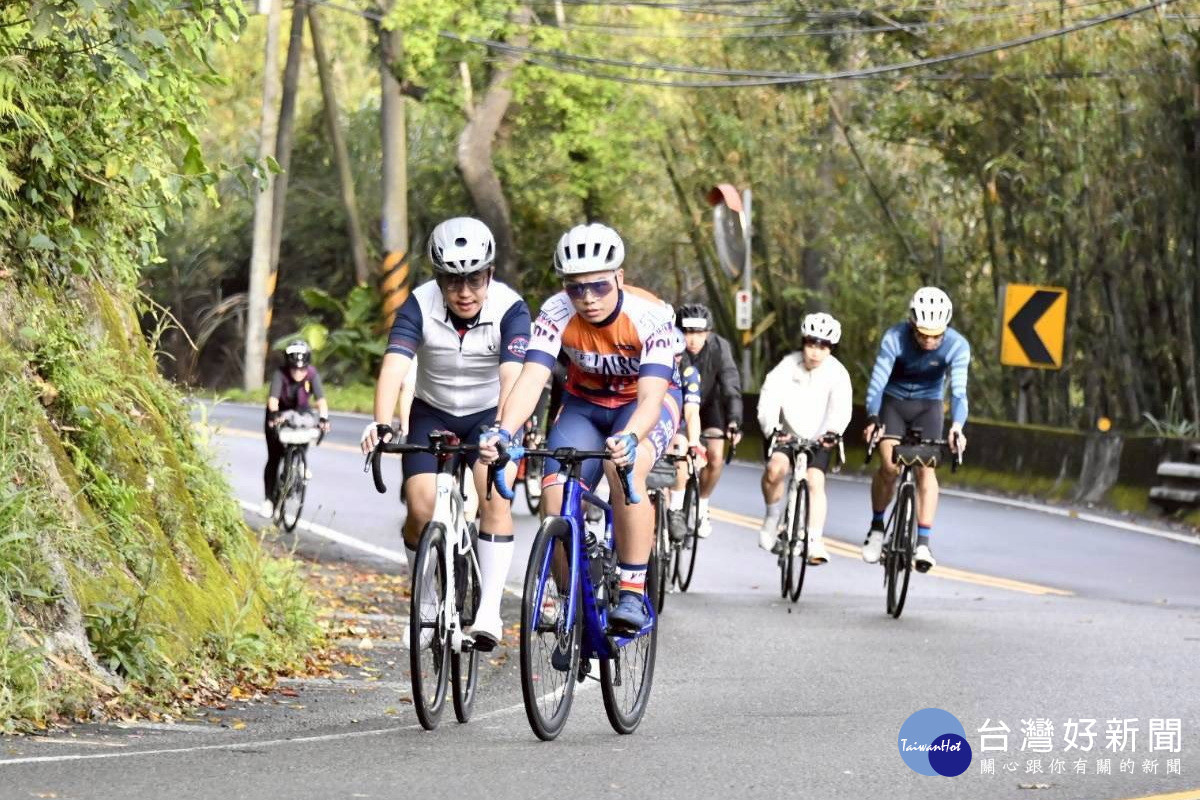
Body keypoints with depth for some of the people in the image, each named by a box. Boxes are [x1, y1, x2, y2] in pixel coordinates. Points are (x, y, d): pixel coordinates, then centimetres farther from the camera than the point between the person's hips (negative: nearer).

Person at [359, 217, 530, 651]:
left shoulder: (509, 309, -23)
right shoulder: (420, 306, -20)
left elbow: (512, 375, -36)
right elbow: (394, 366, -33)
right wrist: (382, 425, -49)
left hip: (489, 414, -1)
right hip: (432, 414, 1)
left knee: (495, 497, -24)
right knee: (421, 509, -16)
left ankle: (489, 610, -20)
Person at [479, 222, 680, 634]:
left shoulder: (650, 316, -31)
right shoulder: (557, 313, -24)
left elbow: (651, 395, -40)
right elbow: (531, 379, -34)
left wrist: (630, 438, -61)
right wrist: (503, 431, -53)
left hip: (645, 402, -3)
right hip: (584, 403, 3)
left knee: (625, 470, -35)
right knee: (556, 496, -19)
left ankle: (633, 593, -25)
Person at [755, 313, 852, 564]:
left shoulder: (837, 373, -16)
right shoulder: (787, 367, -17)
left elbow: (841, 407, -28)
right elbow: (769, 399, -28)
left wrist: (832, 432, -48)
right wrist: (772, 429, -45)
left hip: (817, 438, 1)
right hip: (785, 434, 0)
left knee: (815, 481, -17)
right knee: (776, 467, -25)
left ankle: (816, 542, -14)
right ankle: (772, 520, -1)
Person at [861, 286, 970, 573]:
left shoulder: (957, 346, -24)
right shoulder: (895, 338, -26)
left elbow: (959, 390, -32)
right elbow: (877, 382, -30)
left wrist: (957, 426, -49)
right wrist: (873, 418, -47)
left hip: (928, 406, 1)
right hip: (894, 401, -1)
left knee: (925, 467, -16)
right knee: (890, 466, -17)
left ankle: (923, 543, -15)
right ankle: (877, 527, 6)